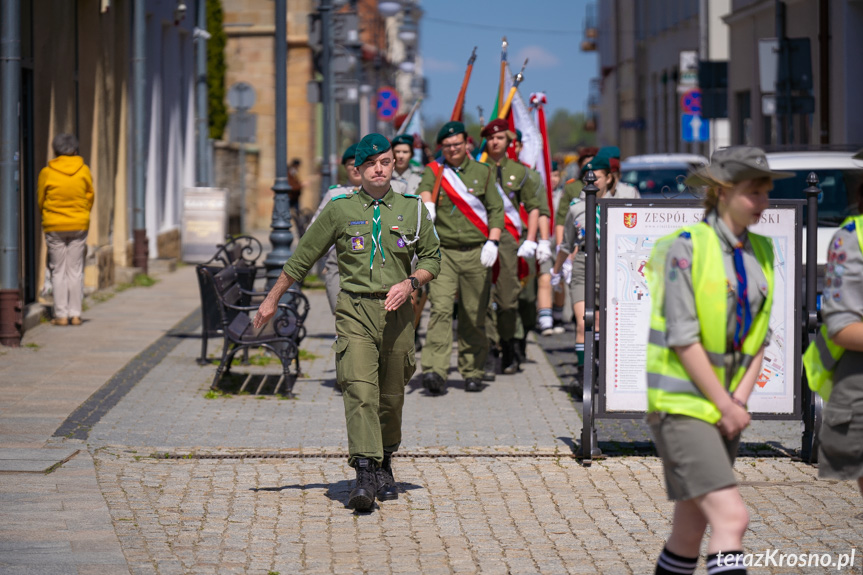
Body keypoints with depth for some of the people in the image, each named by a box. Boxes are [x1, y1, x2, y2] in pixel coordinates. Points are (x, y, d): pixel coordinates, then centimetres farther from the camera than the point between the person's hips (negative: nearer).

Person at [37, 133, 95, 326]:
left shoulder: (47, 173, -9)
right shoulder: (84, 170, -5)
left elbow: (40, 201, 1)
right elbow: (90, 196, 5)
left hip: (54, 228, -2)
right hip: (79, 227, 2)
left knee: (58, 272, 5)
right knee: (76, 271, 8)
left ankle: (61, 315, 2)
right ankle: (75, 314, 6)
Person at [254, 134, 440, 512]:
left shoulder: (412, 209, 8)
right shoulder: (340, 209, 5)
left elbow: (431, 258, 14)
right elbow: (303, 258, 12)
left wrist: (409, 283, -7)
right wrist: (272, 300, 16)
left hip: (396, 311, 2)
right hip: (355, 310, -2)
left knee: (391, 396, 9)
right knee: (359, 390, -18)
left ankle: (384, 467, 29)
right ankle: (364, 473, -24)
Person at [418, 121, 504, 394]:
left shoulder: (482, 172, 11)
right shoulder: (434, 171, 9)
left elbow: (496, 209, 8)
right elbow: (424, 189, -12)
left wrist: (492, 241, -6)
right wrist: (427, 203, -36)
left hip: (477, 252, 1)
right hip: (443, 251, -1)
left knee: (474, 317, 4)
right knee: (440, 309, -16)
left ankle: (472, 372, 18)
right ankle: (435, 371, -23)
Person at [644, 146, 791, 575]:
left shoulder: (760, 252, 9)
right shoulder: (687, 247, -11)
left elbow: (759, 338, 11)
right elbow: (682, 338, -14)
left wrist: (740, 400, -3)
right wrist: (726, 406, -12)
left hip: (725, 407, 7)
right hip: (680, 405, -7)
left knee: (691, 530, 12)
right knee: (731, 519, -18)